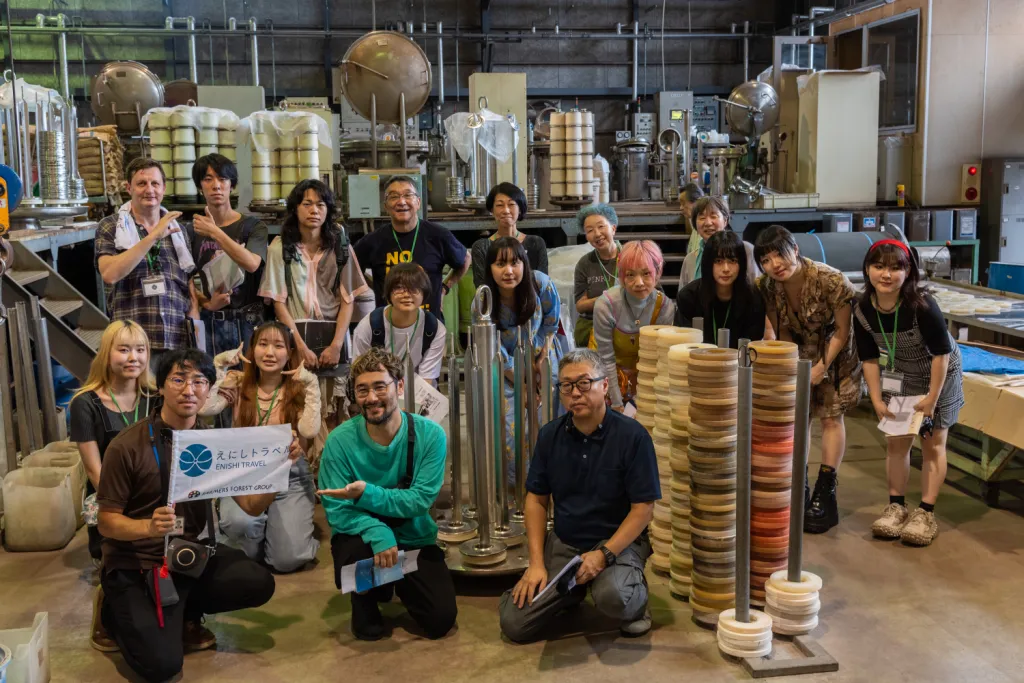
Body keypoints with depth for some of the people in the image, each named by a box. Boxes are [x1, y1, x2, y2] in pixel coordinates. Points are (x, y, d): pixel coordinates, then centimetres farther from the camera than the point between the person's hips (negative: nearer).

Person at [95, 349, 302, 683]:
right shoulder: (127, 446, -15)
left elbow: (252, 506, -3)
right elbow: (107, 522, -12)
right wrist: (148, 526, -33)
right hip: (136, 564, -4)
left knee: (259, 584, -18)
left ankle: (184, 614, 10)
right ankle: (117, 611, 14)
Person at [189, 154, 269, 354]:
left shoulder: (254, 226, 2)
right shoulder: (192, 229, 7)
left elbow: (252, 264, -15)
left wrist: (215, 233, -16)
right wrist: (207, 304, -10)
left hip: (246, 321, -1)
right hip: (208, 321, 1)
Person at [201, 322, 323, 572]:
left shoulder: (299, 388, 0)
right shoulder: (238, 382, 1)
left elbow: (309, 431, -19)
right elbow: (206, 409, -19)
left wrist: (311, 384, -17)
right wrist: (218, 365, -12)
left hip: (289, 477, 0)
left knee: (288, 559, -15)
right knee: (240, 522, -34)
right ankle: (250, 560, 3)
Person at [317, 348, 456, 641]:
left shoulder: (430, 434, -14)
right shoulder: (340, 440, -16)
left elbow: (420, 500, -18)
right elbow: (336, 511, -17)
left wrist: (366, 493, -32)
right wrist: (377, 532, -35)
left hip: (414, 539, 1)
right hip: (362, 537, -1)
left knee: (441, 619, -13)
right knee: (356, 550, -36)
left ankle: (398, 582, 23)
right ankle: (365, 605, 1)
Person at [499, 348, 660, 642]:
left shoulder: (632, 435, -13)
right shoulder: (550, 435, 2)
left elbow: (644, 508, -12)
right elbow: (536, 499, 5)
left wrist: (603, 554, -22)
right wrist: (536, 563, -5)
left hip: (618, 543, -4)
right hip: (563, 544, 4)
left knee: (612, 595, -37)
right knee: (514, 623, -9)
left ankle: (637, 597, 1)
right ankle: (573, 593, 21)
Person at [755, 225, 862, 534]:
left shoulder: (832, 281, -31)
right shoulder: (767, 287, -17)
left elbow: (842, 331, -20)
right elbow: (782, 332, -4)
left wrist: (821, 367, -19)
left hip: (836, 353, -4)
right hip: (800, 354, 4)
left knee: (831, 417, -4)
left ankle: (825, 495, 1)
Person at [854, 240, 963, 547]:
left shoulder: (922, 306, -32)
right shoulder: (863, 311, -18)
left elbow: (942, 352, -22)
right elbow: (870, 358, -6)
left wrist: (931, 397, -19)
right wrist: (876, 399, -9)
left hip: (939, 376, -4)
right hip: (899, 379, 4)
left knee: (932, 443, 3)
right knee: (896, 442, 7)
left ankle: (926, 513, 10)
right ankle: (896, 505, 20)